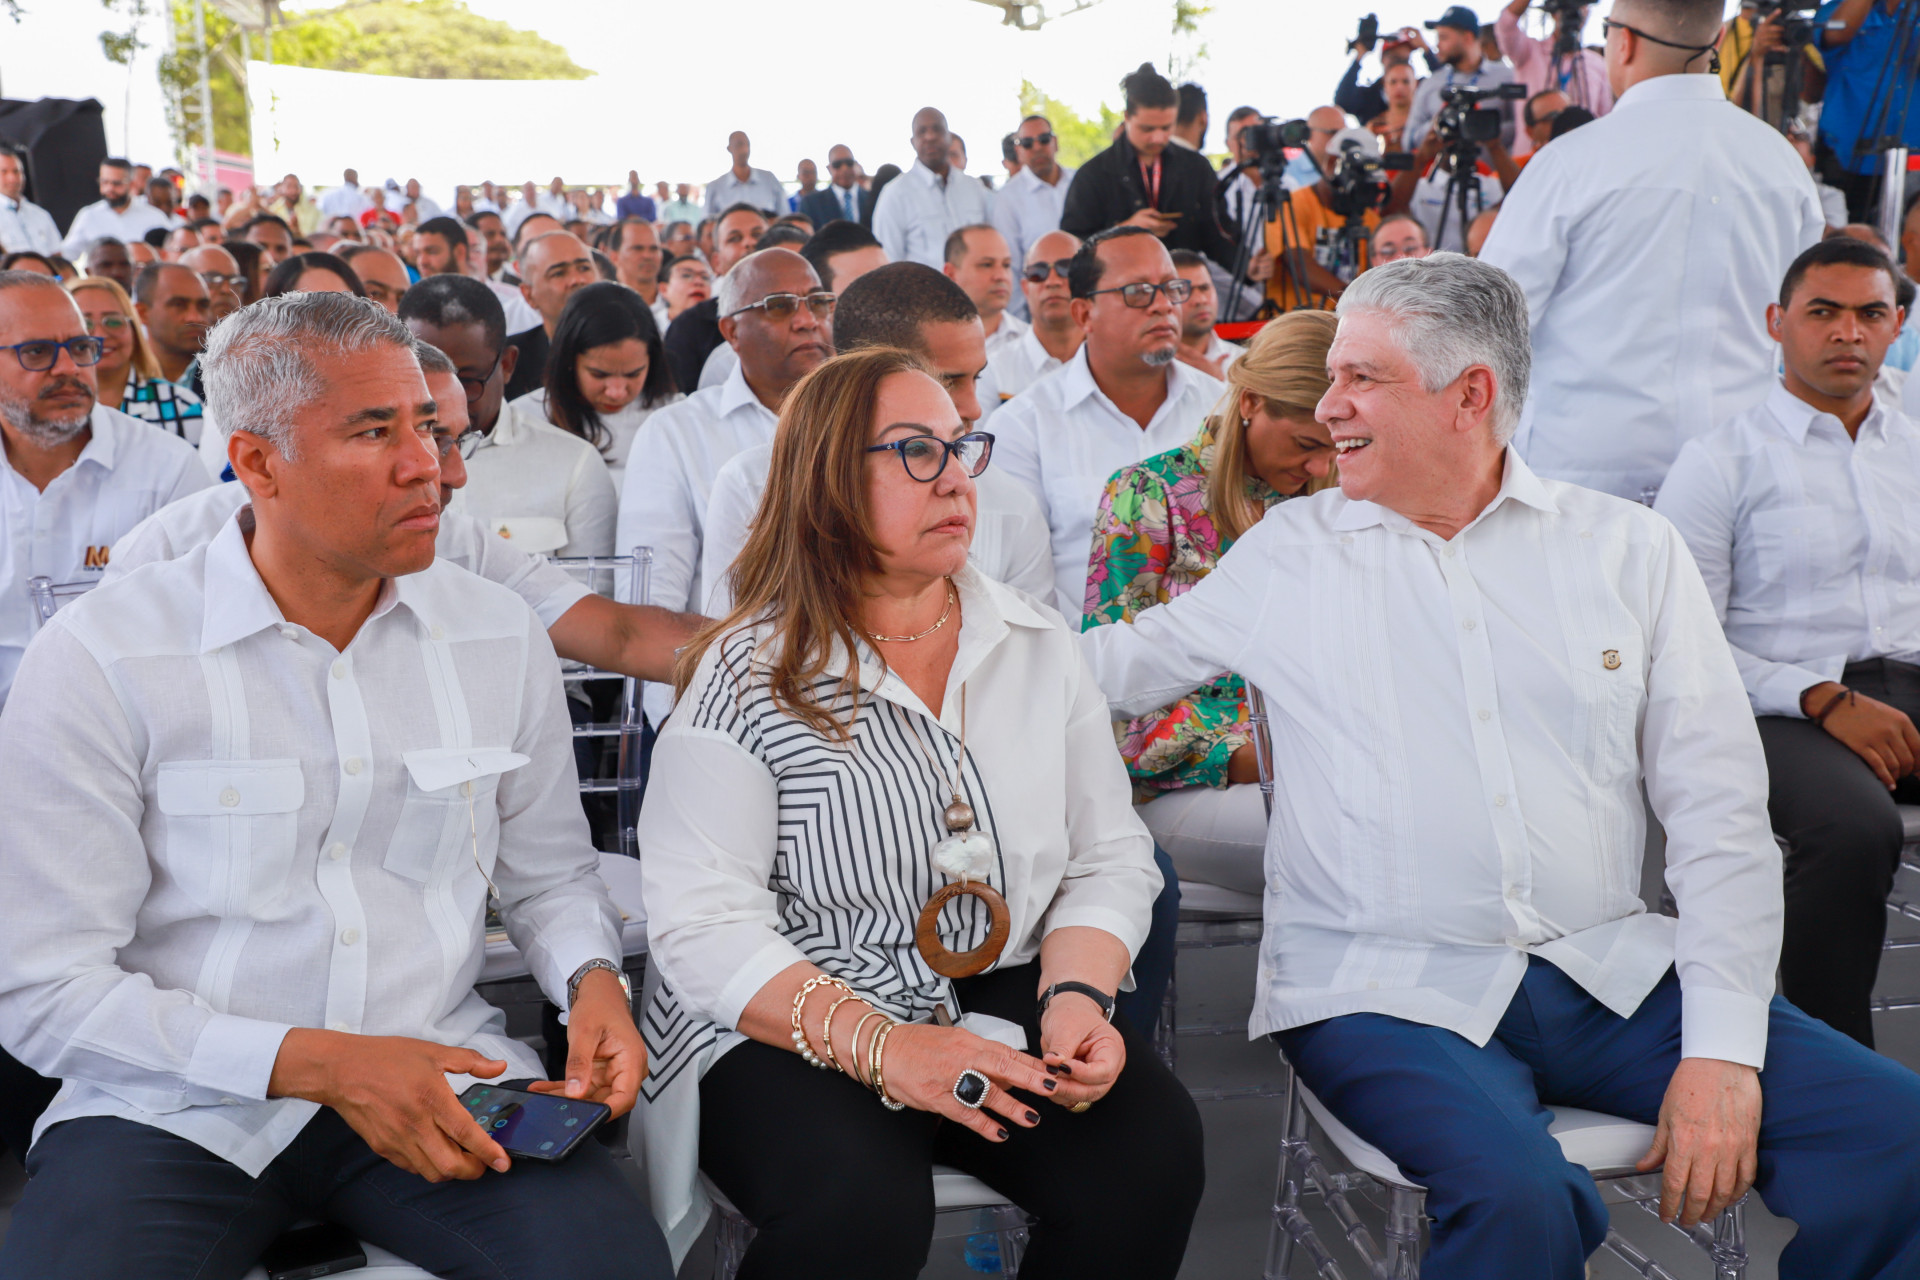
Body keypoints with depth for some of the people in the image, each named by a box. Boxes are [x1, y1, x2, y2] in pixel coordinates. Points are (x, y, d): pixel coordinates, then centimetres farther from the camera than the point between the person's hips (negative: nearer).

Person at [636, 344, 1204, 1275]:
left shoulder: (1039, 647, 8)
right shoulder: (747, 677, -7)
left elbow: (1109, 857, 8)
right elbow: (703, 922, -14)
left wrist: (1076, 994, -12)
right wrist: (879, 1047, -25)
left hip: (1005, 998, 4)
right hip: (787, 1025, -4)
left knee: (1154, 1152, -22)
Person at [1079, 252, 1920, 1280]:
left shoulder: (1630, 550, 6)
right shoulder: (1287, 555, 6)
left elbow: (1720, 810, 2)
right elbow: (1123, 663, 17)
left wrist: (1723, 1052, -7)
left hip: (1612, 967, 2)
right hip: (1387, 990, -2)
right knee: (1516, 1194, -31)